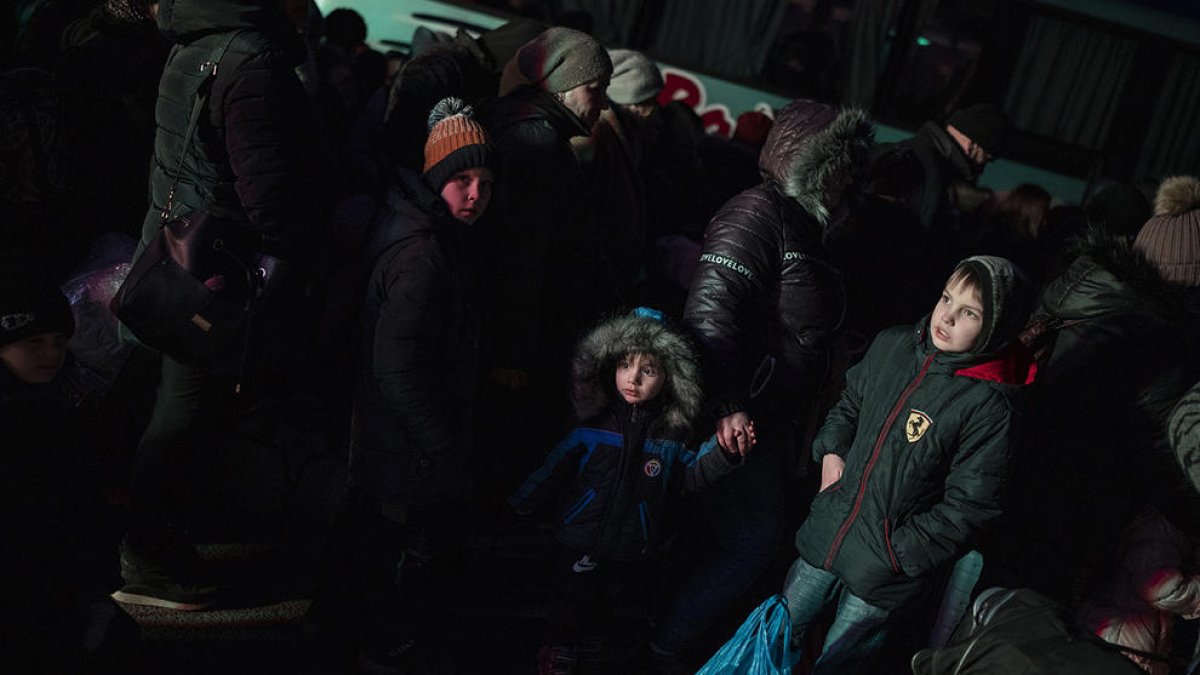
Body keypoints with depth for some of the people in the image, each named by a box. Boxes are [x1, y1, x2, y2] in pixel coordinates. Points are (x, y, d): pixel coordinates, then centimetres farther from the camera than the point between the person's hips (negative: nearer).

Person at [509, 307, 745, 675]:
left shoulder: (670, 436, -6)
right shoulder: (594, 424, -7)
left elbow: (691, 472, 1)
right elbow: (556, 467, 0)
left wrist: (726, 453, -16)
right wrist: (522, 503, 4)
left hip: (631, 551, 1)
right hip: (578, 544, -1)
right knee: (572, 605, 12)